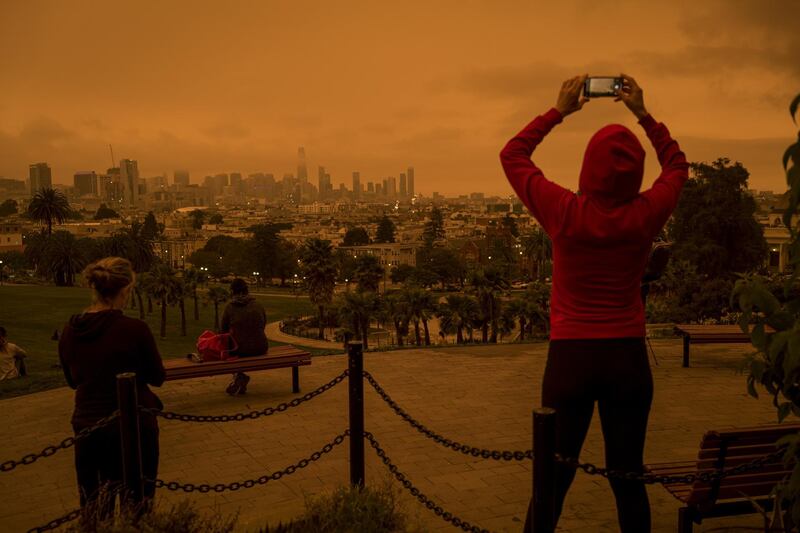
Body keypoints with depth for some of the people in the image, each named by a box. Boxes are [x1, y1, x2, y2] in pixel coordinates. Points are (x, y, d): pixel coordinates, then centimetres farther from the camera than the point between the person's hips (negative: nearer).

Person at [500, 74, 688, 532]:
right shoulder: (646, 215, -7)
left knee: (554, 481, 8)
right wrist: (643, 114, 14)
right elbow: (677, 165, 15)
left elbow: (513, 155, 5)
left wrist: (559, 111, 9)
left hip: (570, 357, -1)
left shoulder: (564, 212, -11)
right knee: (628, 478, 12)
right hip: (628, 357, 2)